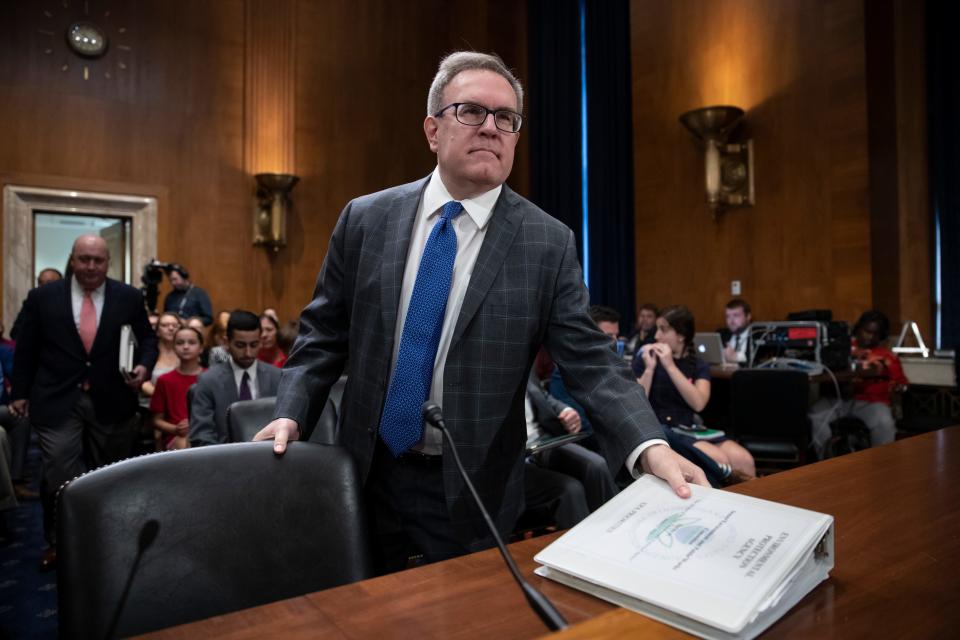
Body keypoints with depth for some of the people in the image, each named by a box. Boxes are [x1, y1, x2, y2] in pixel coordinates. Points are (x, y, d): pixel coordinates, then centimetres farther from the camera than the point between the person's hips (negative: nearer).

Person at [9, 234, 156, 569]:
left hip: (112, 401, 1)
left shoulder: (129, 297, 0)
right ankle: (58, 541, 21)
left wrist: (144, 365, -12)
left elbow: (148, 339, 7)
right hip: (56, 401, 0)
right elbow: (26, 349, 8)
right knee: (59, 476, -2)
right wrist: (20, 392, 10)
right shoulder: (43, 297, 1)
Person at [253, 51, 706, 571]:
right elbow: (323, 334, 3)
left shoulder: (549, 245, -10)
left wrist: (650, 447, -27)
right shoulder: (365, 220, -2)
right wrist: (290, 414, -10)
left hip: (471, 492, -2)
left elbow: (591, 363, -12)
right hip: (368, 475, 3)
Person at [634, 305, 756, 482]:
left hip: (689, 429, 4)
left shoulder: (699, 366, 9)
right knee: (719, 461, -25)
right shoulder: (645, 359, 1)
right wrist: (649, 368, -17)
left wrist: (670, 366, -17)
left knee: (744, 461, -19)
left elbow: (698, 403, -12)